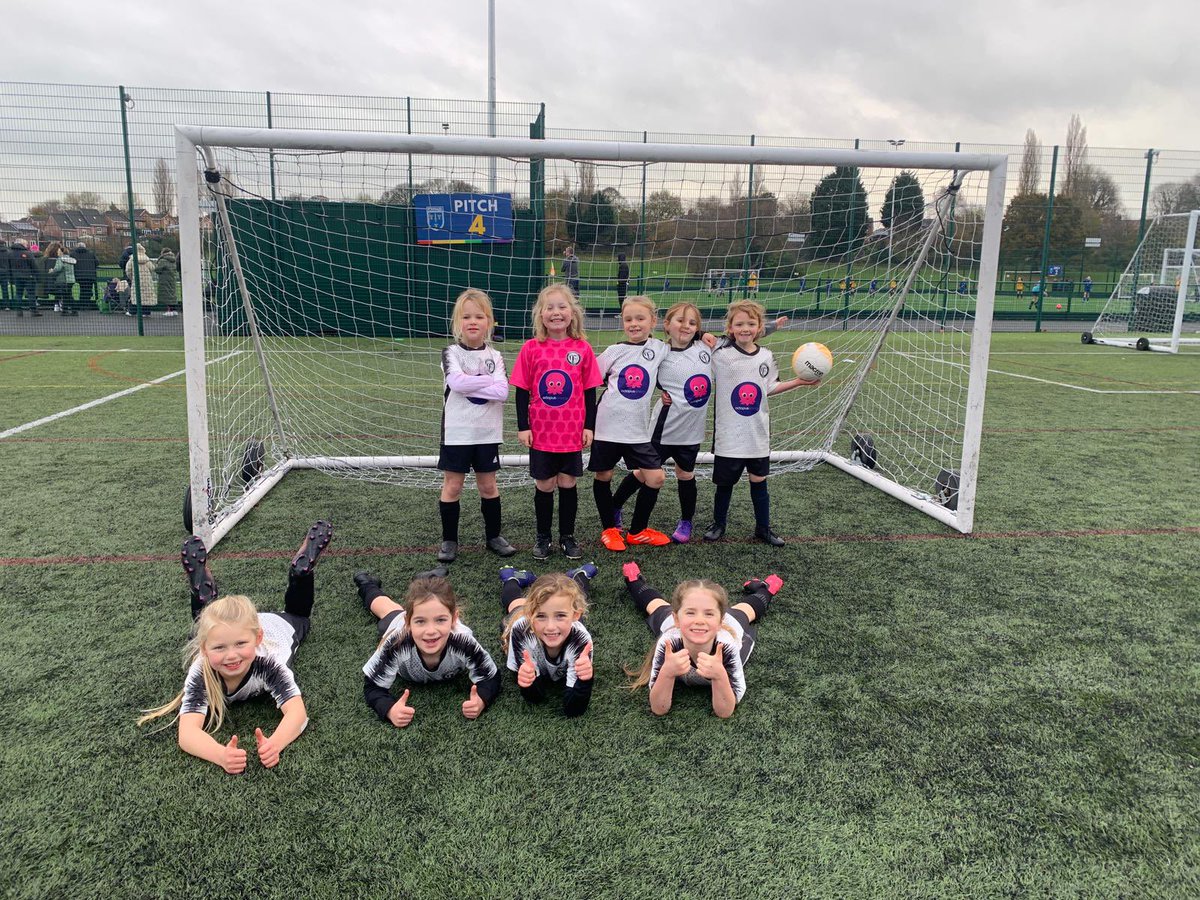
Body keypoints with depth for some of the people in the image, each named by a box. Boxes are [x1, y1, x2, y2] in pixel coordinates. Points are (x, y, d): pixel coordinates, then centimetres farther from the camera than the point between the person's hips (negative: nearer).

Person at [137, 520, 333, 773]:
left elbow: (296, 711, -54)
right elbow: (187, 733, -54)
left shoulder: (268, 661, -48)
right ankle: (201, 577, 37)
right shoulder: (200, 674, -45)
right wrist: (221, 755, -75)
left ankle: (303, 564, 42)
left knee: (297, 613, 30)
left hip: (278, 626, 1)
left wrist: (275, 744, -76)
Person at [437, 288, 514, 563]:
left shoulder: (495, 356, 3)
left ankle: (493, 536, 25)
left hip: (487, 433, 2)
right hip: (457, 432, -2)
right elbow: (457, 381, -23)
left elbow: (502, 392, -12)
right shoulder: (451, 353, -3)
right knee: (452, 486, 5)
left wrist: (469, 384, -17)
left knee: (488, 486, 12)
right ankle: (449, 540, 18)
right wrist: (489, 380, -15)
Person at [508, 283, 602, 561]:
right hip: (541, 432, 0)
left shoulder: (583, 349, -3)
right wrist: (522, 427, -3)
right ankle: (543, 537, 25)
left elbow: (590, 390, 3)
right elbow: (522, 390, -1)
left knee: (568, 484, 10)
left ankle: (568, 536, 26)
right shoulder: (531, 348, -4)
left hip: (573, 433, 1)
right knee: (544, 485, 9)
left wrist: (589, 426, 1)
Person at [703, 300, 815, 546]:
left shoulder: (766, 356, 3)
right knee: (725, 482, 9)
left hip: (758, 433, 3)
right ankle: (718, 524, 30)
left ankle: (763, 528, 27)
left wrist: (798, 382, 8)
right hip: (729, 435, -3)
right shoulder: (720, 354, -11)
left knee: (759, 480, 12)